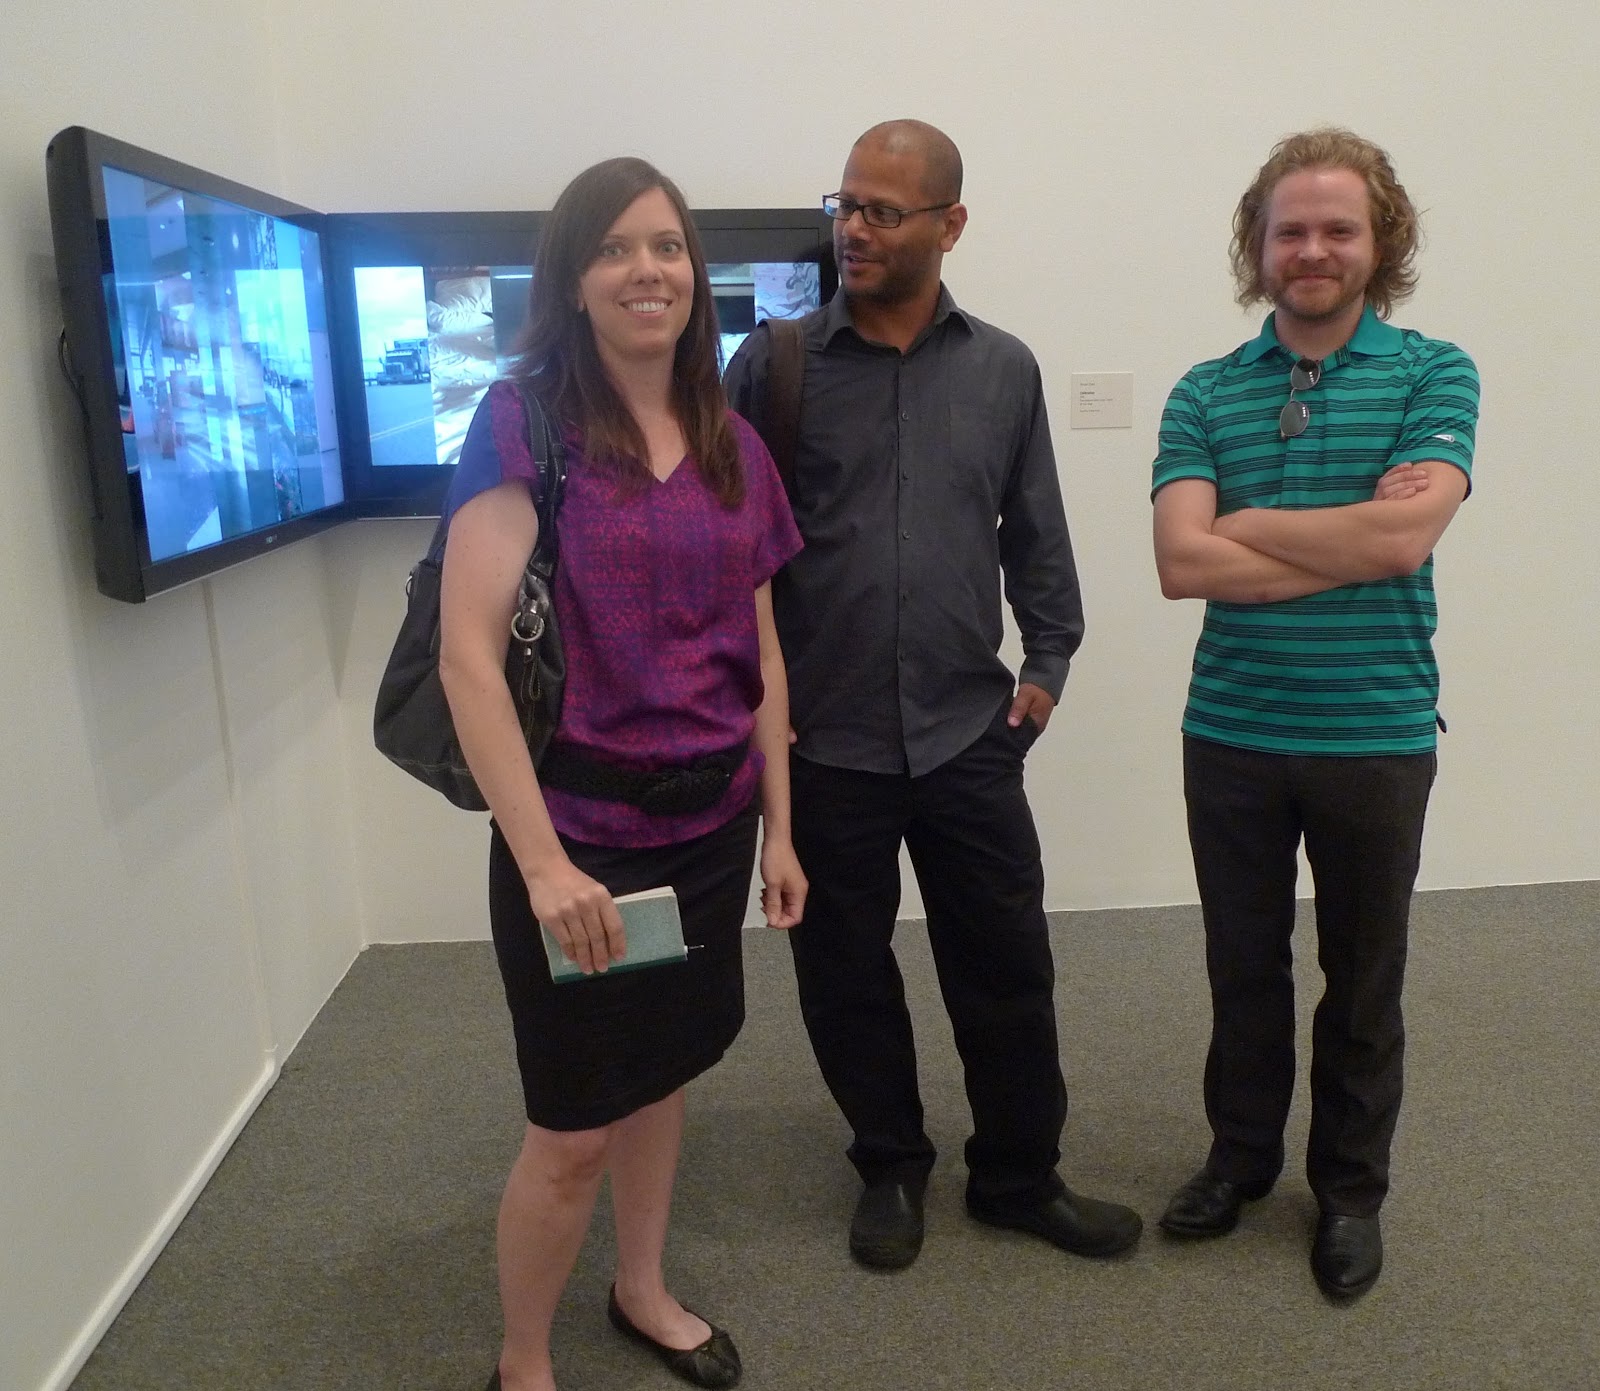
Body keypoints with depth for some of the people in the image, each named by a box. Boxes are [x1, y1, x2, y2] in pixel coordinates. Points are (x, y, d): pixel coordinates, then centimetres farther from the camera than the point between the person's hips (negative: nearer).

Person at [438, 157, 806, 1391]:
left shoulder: (735, 446, 5)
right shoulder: (523, 422, -12)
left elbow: (762, 654, 10)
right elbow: (468, 653, -18)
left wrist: (779, 826, 10)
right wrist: (541, 858, -22)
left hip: (710, 824, 6)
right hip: (582, 831, -5)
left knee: (664, 1069, 21)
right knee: (574, 1132, 7)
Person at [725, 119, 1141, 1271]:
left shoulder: (1004, 369, 5)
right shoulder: (774, 364, -2)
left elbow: (1036, 536, 11)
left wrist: (1048, 660, 3)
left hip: (969, 733, 2)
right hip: (825, 740, -1)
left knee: (1007, 966, 10)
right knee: (848, 973, 12)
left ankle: (1022, 1176, 32)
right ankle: (891, 1169, 35)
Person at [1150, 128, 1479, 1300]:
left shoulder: (1433, 376, -3)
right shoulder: (1205, 393, 1)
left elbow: (1407, 532, -19)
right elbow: (1181, 562, -13)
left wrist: (1246, 522, -12)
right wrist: (1351, 547, -15)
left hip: (1377, 734, -1)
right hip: (1231, 733, 2)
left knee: (1363, 978, 13)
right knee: (1244, 964, 16)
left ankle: (1352, 1188, 34)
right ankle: (1243, 1154, 37)